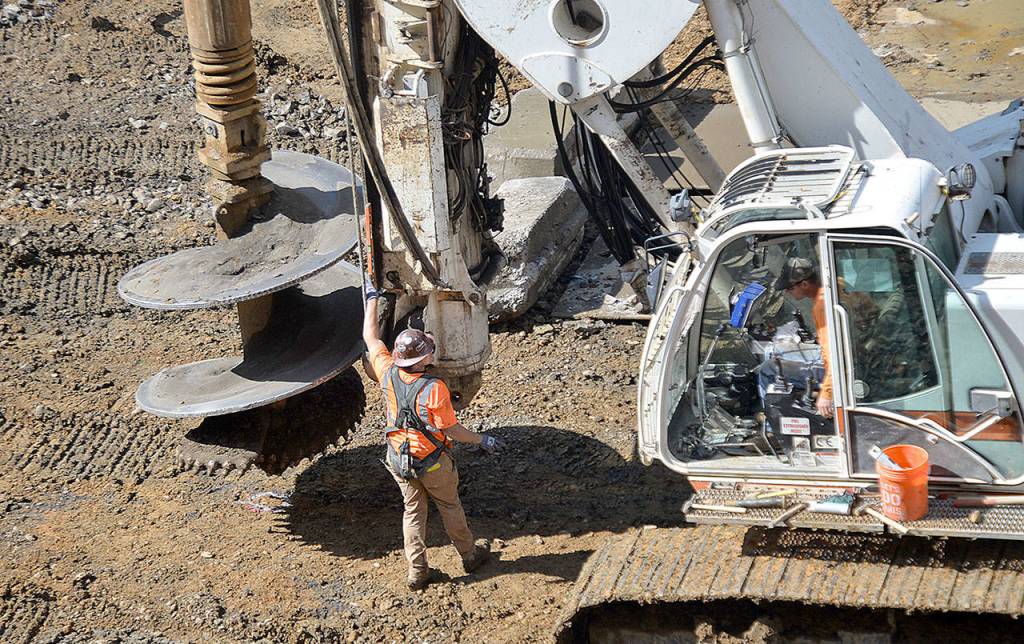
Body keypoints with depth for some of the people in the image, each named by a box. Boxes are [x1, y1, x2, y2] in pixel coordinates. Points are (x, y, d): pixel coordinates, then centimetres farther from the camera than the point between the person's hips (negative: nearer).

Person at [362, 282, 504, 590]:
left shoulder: (388, 374, -15)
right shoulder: (433, 389, -30)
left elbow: (371, 337, 0)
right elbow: (450, 429, -21)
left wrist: (372, 299, 10)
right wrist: (482, 440, -7)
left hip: (399, 460, 4)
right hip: (433, 461, -4)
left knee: (413, 512, 16)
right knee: (450, 507, 17)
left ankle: (417, 572, 21)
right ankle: (470, 555, 36)